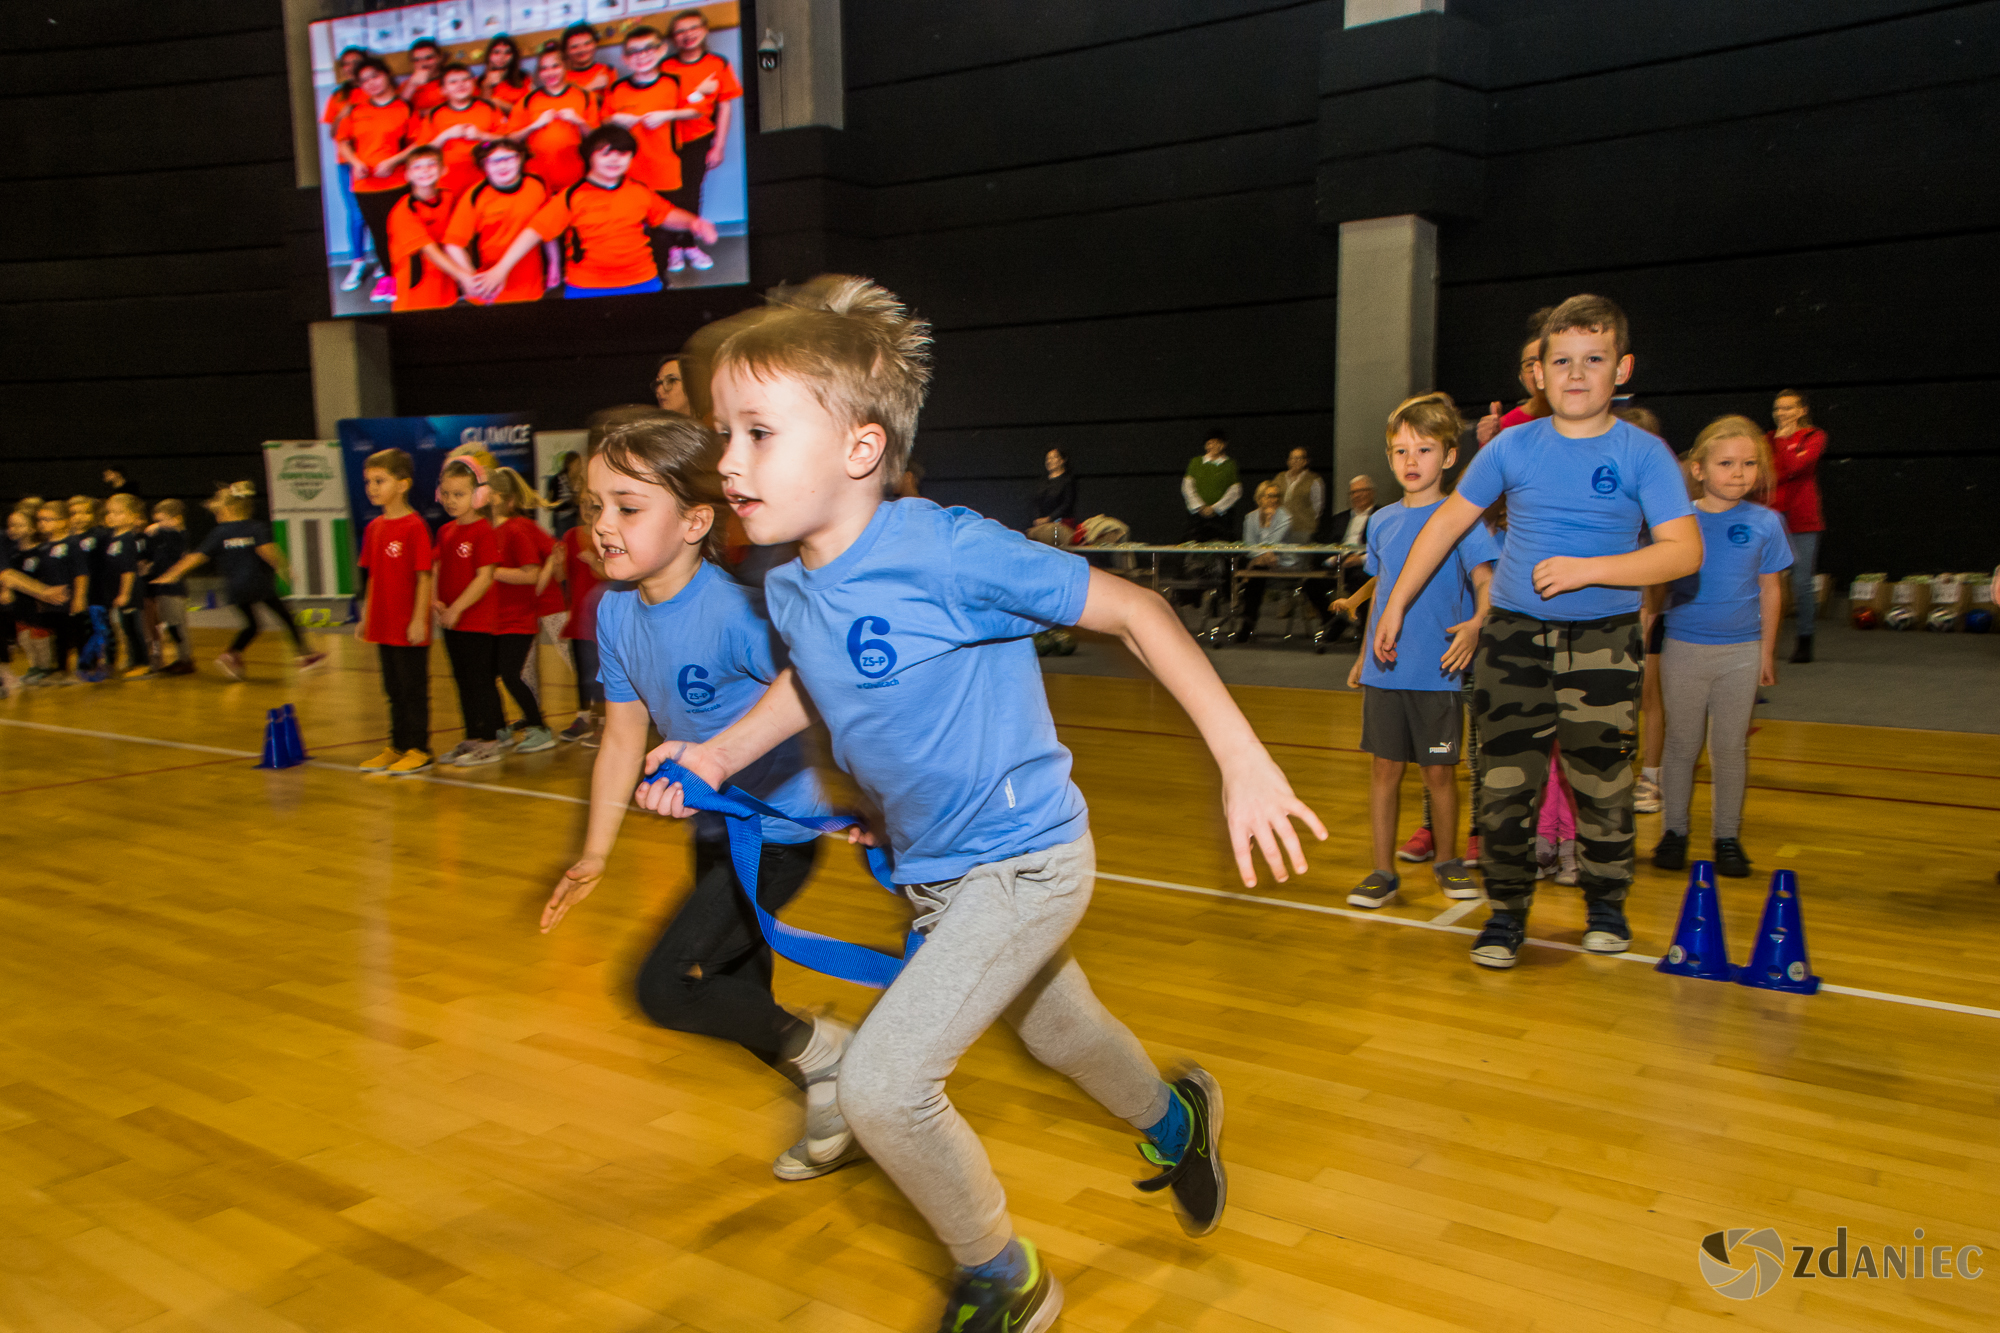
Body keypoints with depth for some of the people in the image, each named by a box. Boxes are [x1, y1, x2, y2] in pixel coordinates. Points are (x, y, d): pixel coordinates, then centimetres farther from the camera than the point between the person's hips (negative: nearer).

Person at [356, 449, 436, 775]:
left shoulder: (415, 526, -13)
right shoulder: (374, 528, 10)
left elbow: (424, 577, -14)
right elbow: (374, 578, 15)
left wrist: (419, 619, -17)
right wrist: (366, 617, 14)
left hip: (409, 627, -7)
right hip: (383, 625, 7)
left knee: (414, 688, 2)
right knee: (394, 689, 15)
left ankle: (419, 750, 11)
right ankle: (398, 746, 26)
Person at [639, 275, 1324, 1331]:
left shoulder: (947, 551, -28)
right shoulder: (788, 590, -6)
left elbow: (1133, 610, -22)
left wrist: (1243, 760, -24)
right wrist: (719, 754, 5)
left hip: (1023, 859, -8)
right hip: (929, 873, 8)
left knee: (881, 1085, -14)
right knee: (1056, 1032, 28)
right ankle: (1175, 1119, 61)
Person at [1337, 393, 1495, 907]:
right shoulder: (1382, 522, 9)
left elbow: (1486, 581, -13)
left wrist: (1476, 624, -33)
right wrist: (1364, 654, 21)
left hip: (1438, 672, -3)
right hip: (1385, 671, 4)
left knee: (1439, 769, 6)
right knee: (1385, 767, 5)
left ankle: (1447, 861, 25)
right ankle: (1383, 870, 13)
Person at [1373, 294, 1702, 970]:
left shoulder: (1643, 454, -4)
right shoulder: (1514, 446, 3)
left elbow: (1685, 551, -12)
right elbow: (1449, 520, 11)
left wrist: (1588, 569, -22)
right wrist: (1395, 603, 11)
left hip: (1602, 641, -1)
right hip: (1514, 634, 2)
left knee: (1601, 783, 6)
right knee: (1504, 783, 2)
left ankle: (1606, 904, 28)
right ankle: (1507, 910, 17)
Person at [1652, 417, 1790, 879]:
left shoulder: (1765, 523, -3)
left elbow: (1770, 589, 4)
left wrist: (1767, 650, 6)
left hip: (1741, 651, 1)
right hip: (1684, 648, -1)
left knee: (1731, 746, 9)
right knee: (1682, 744, 9)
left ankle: (1727, 834, 21)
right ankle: (1675, 829, 21)